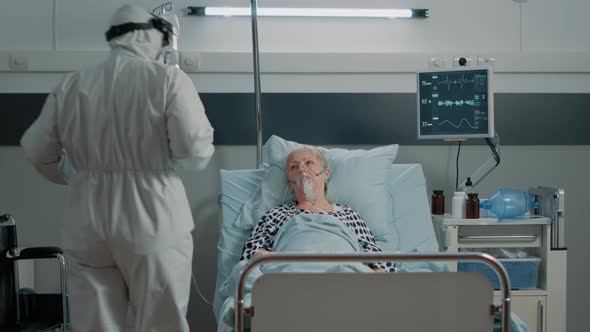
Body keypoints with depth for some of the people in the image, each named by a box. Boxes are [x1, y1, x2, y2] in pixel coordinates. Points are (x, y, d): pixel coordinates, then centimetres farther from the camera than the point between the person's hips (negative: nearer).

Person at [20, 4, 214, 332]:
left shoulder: (71, 84, 4)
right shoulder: (168, 79, -8)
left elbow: (37, 150, 11)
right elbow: (196, 152, -15)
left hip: (86, 223, 4)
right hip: (152, 220, -3)